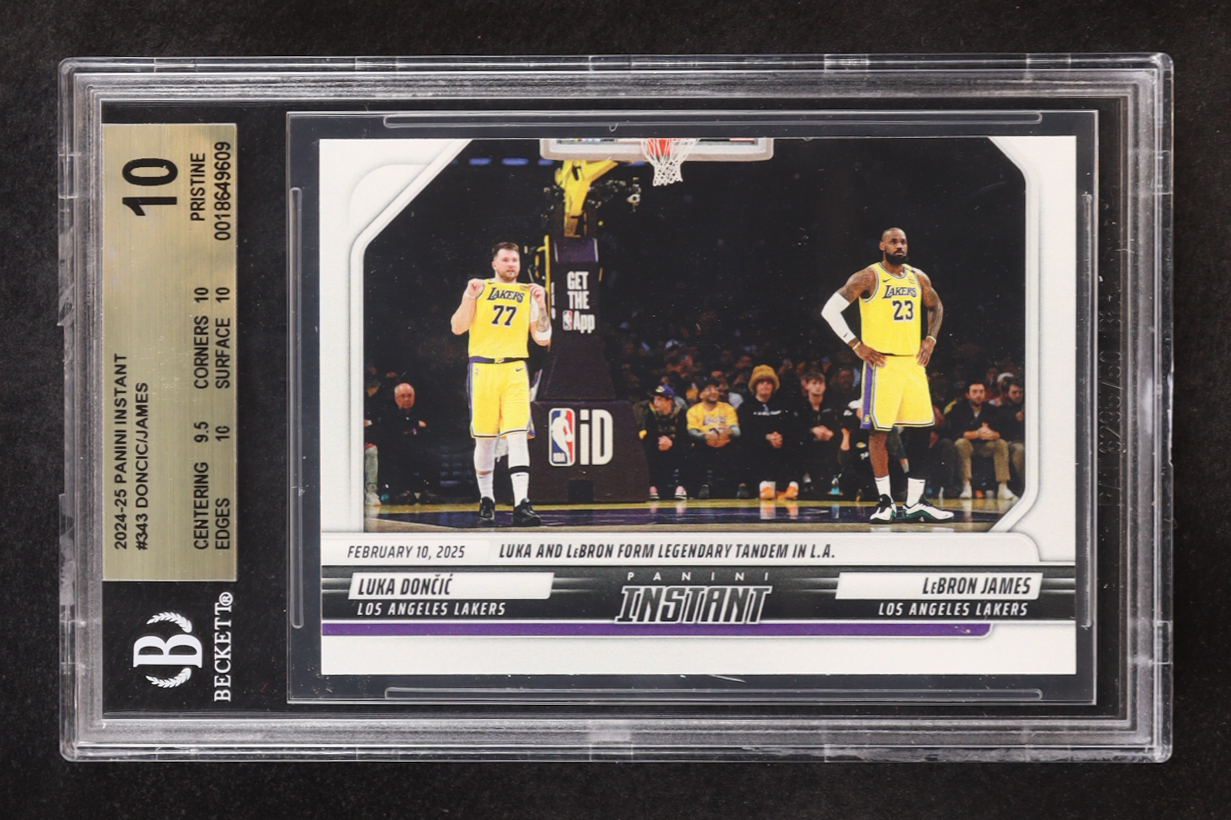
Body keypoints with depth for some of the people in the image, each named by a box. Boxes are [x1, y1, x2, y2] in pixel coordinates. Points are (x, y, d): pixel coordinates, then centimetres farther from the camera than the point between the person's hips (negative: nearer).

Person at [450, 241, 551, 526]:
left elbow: (542, 338, 9)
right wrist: (469, 297, -9)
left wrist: (541, 305, -2)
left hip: (514, 370, 0)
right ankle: (486, 500, 19)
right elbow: (457, 328, 2)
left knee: (517, 434, -12)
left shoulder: (528, 293, 12)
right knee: (484, 437, 4)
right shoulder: (479, 288, 8)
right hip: (482, 368, 0)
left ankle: (521, 505, -17)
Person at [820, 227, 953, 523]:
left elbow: (935, 307, 28)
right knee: (879, 430, -4)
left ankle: (915, 502, 10)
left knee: (921, 431, 4)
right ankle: (885, 501, 5)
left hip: (913, 363, 6)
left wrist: (931, 339, 12)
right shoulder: (868, 277, -6)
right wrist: (857, 346, -11)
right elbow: (830, 309, -9)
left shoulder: (918, 278, 10)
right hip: (882, 363, -5)